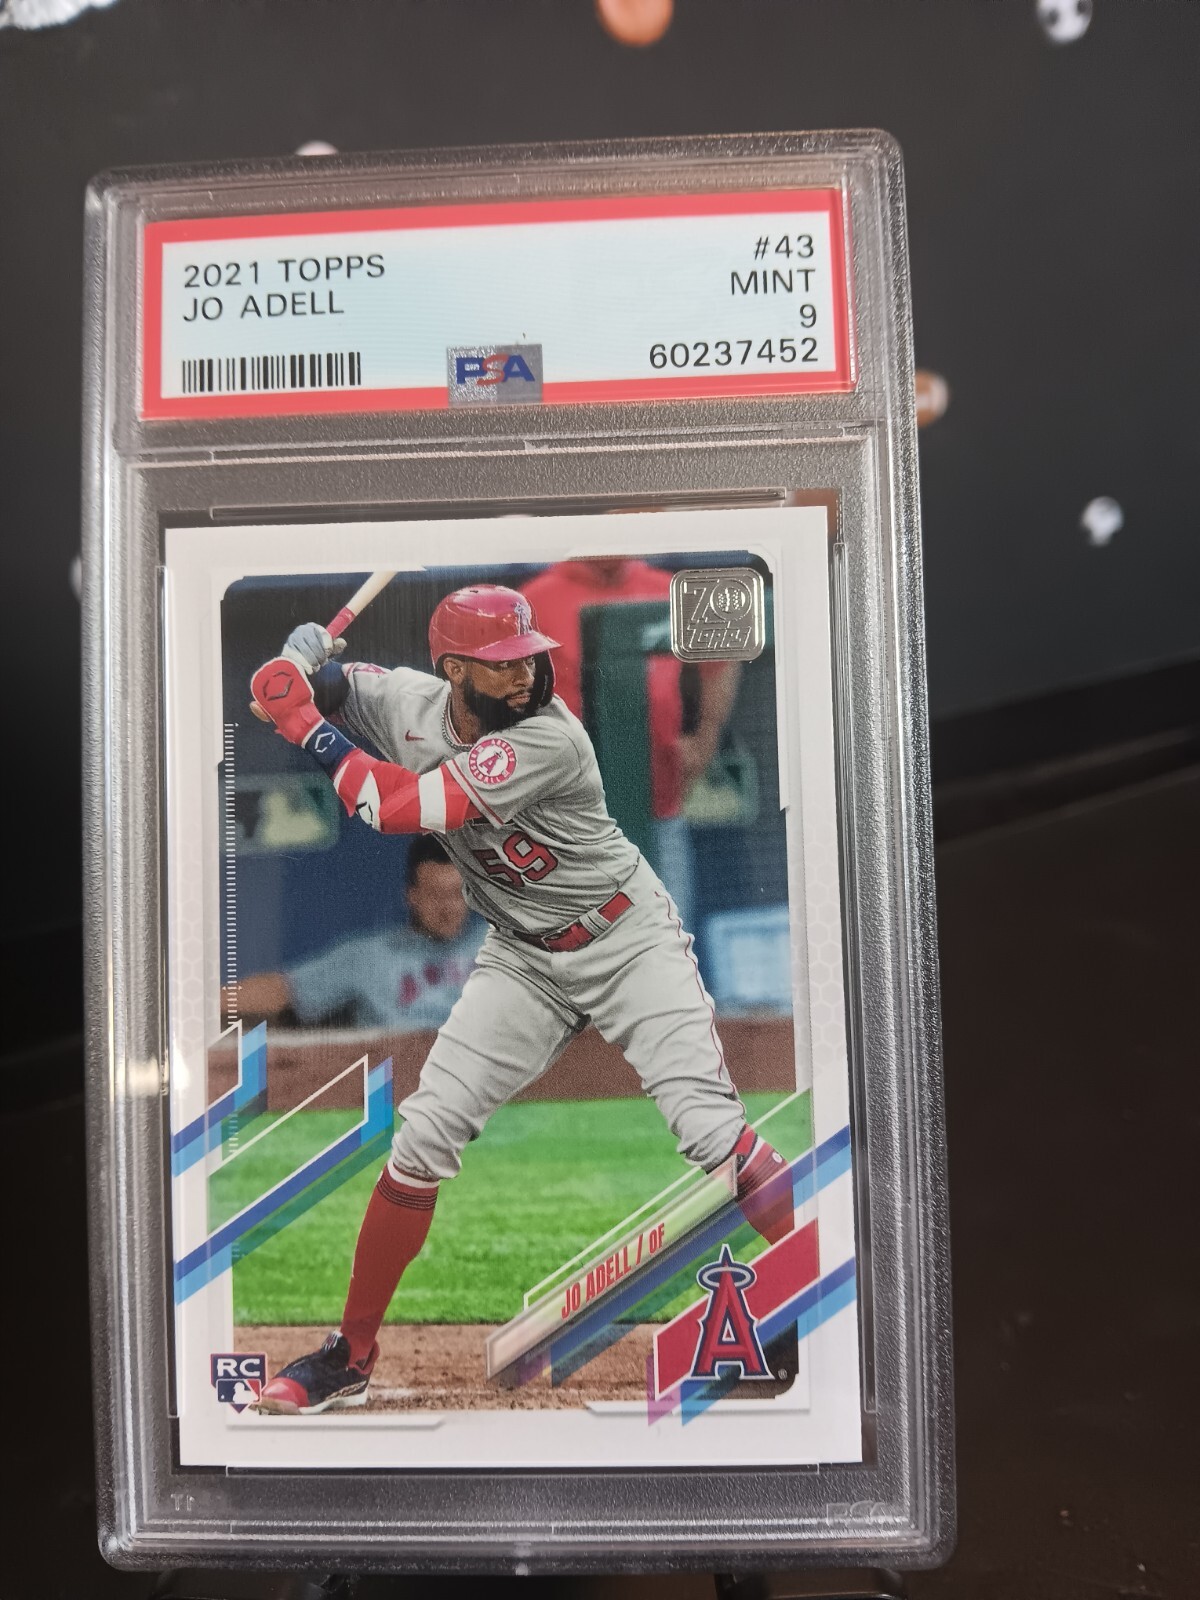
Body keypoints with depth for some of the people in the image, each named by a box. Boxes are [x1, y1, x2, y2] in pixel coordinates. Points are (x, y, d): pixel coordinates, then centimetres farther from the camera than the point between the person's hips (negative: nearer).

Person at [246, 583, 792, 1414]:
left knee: (710, 1124, -17)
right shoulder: (408, 700, -7)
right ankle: (351, 1357, 15)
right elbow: (317, 676, 10)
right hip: (522, 961, 5)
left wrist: (309, 727, -21)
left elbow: (400, 808, -31)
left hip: (631, 941, -4)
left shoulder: (550, 737, -26)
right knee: (423, 1135, -3)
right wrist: (307, 663, -14)